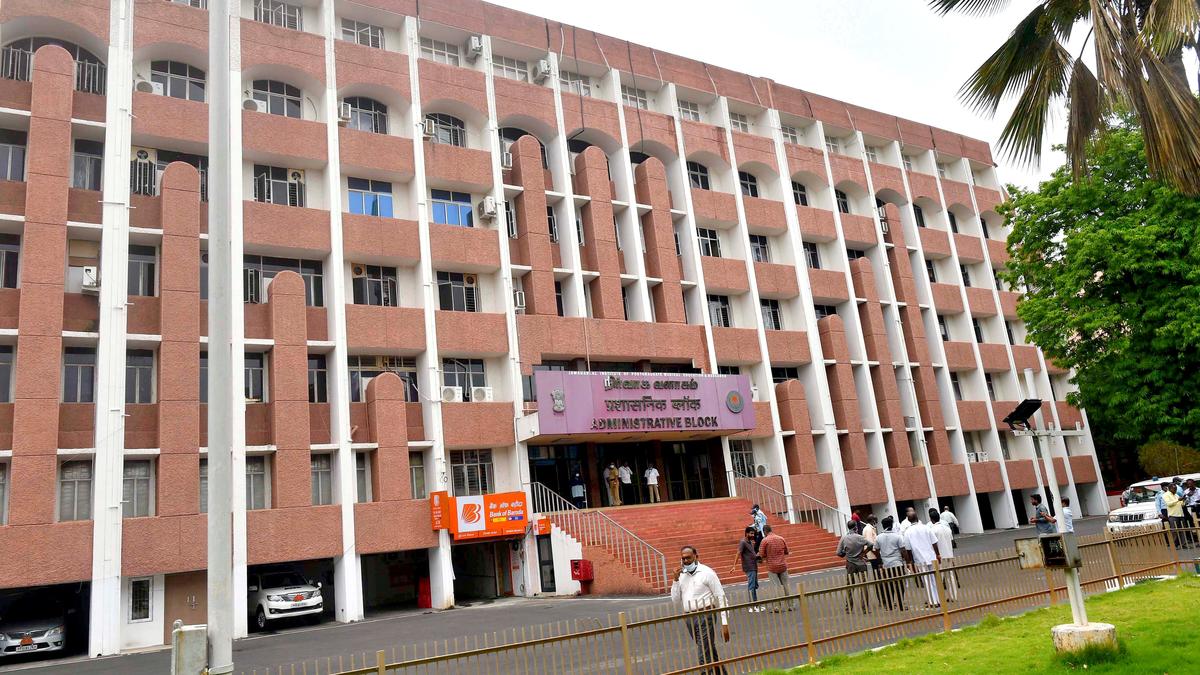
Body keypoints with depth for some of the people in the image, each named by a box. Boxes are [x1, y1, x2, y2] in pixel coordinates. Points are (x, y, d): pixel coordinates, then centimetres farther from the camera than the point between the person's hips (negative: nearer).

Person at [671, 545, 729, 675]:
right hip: (690, 619, 6)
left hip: (705, 616, -6)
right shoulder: (681, 575, 10)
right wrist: (676, 580, -5)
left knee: (704, 657, -10)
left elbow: (721, 598, -7)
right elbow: (676, 600, 7)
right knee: (710, 653, 18)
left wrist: (724, 623, -12)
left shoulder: (706, 572, -6)